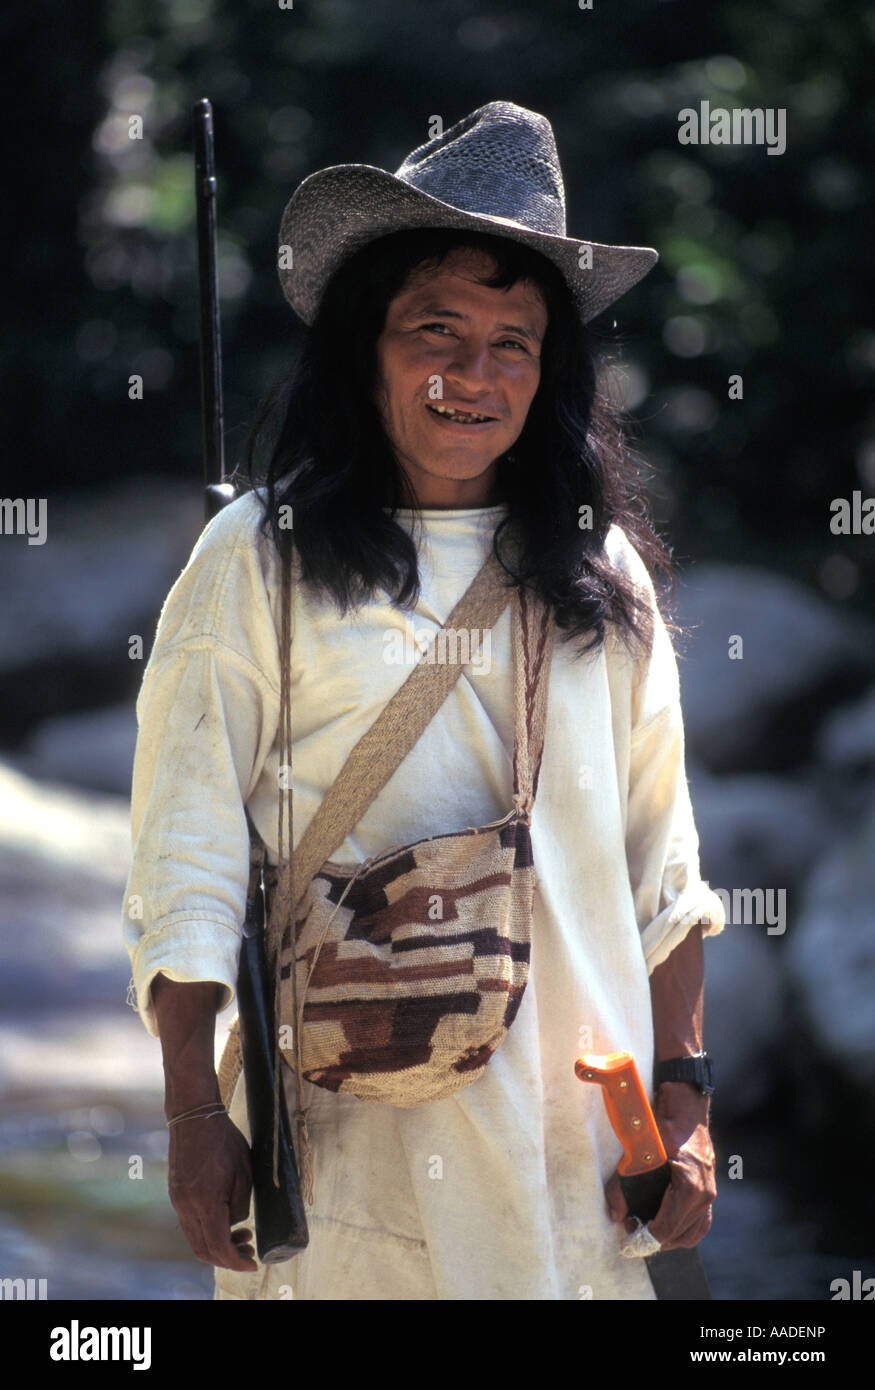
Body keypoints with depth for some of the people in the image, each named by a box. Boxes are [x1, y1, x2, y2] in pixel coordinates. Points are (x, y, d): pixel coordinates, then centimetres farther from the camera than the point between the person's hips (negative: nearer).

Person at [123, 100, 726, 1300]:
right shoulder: (261, 559, -1)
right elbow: (188, 860, -3)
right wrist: (198, 1121, -7)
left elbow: (662, 867, 12)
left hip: (578, 1145, 3)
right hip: (348, 1140, -3)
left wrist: (682, 1094, 6)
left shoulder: (602, 577, 10)